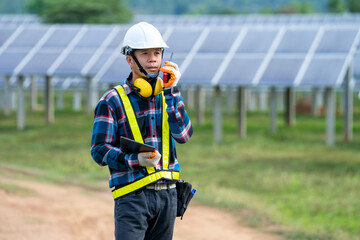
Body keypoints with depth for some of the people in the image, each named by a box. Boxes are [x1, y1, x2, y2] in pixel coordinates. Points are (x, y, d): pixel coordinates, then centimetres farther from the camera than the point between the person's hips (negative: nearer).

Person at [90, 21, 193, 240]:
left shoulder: (167, 96, 11)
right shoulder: (112, 102, -3)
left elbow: (184, 135, -4)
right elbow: (99, 150, -6)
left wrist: (172, 91, -9)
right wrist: (134, 160, -22)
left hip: (167, 193, 5)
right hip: (132, 196, -5)